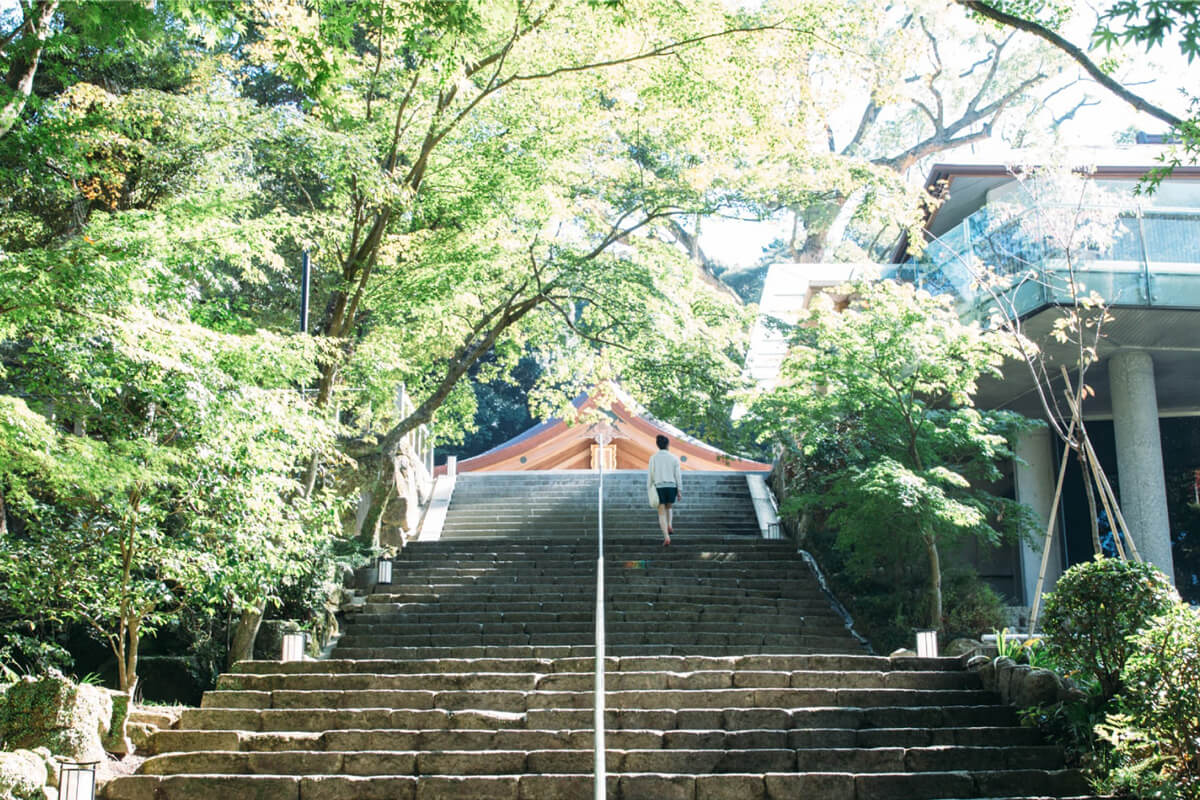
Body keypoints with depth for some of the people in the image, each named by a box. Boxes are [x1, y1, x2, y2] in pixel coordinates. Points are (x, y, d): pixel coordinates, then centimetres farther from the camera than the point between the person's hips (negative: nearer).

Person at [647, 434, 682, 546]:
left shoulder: (653, 458, -2)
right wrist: (680, 491, 3)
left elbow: (650, 475, -2)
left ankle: (666, 537, -13)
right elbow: (678, 475, -1)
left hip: (659, 488, -1)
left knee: (662, 514, 2)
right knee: (668, 508, 30)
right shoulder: (674, 458, 0)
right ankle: (669, 526, 11)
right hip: (671, 487, 1)